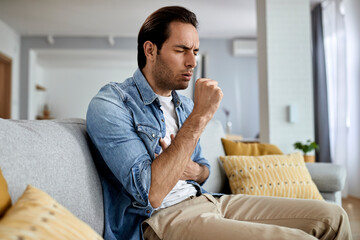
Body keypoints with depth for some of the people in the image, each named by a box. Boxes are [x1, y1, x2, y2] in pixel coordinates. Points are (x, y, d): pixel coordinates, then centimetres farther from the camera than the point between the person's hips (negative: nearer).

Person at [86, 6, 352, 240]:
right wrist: (200, 116, -22)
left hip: (205, 200, 8)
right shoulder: (109, 105, -12)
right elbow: (149, 194, -23)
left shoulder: (183, 104, 14)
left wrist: (193, 170, -2)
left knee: (332, 216, 1)